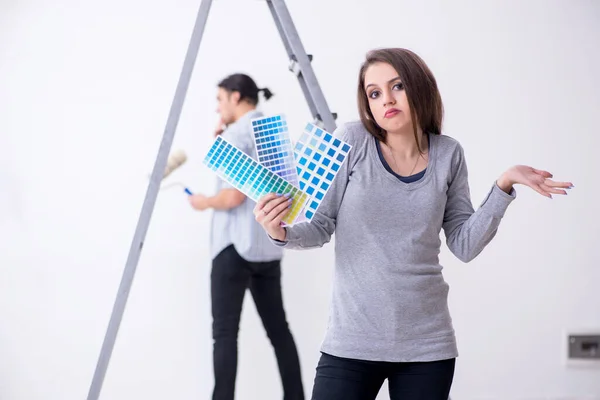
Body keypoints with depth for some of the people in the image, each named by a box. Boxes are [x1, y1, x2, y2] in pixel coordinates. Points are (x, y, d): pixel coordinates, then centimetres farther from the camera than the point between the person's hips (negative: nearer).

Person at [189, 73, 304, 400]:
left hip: (237, 244, -8)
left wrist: (205, 202, 1)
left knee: (225, 331, -6)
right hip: (269, 244, 8)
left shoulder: (237, 133, -10)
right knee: (277, 327, 11)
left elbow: (234, 196, -18)